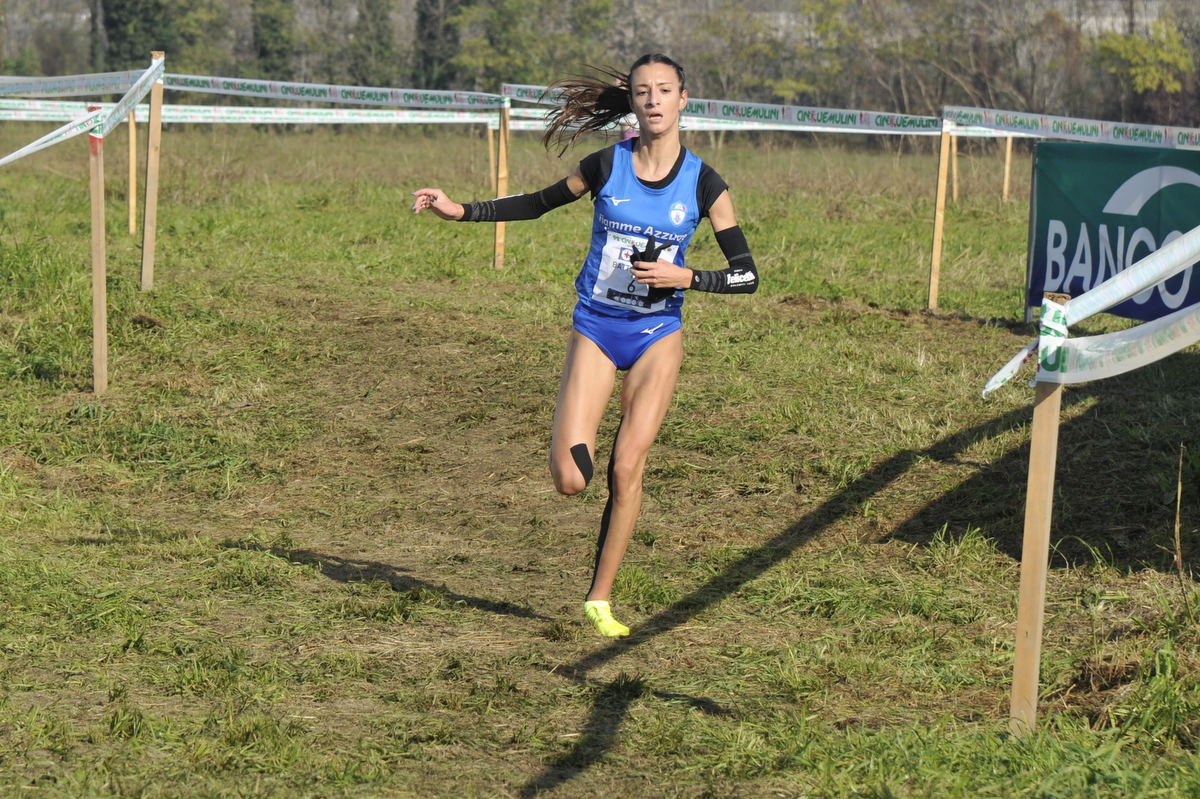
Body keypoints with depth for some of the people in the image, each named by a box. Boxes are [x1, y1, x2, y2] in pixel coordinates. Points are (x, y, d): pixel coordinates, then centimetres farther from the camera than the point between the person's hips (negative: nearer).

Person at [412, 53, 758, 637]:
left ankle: (600, 598, 10)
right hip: (595, 330, 0)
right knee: (570, 481, -12)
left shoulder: (704, 183, -6)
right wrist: (458, 210, 3)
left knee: (626, 469, -6)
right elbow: (538, 204, 10)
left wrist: (684, 277, -20)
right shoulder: (606, 166, -5)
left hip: (656, 335, 0)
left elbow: (745, 275, -4)